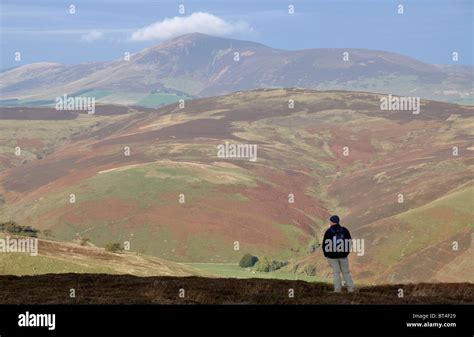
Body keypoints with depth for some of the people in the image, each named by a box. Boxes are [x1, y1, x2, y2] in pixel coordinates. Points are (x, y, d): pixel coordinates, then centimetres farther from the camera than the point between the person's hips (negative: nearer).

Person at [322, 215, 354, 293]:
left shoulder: (329, 232, -9)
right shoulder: (344, 230, 2)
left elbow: (325, 244, -7)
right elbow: (350, 242, 6)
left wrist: (326, 254, 6)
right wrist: (346, 252, 14)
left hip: (332, 256, -3)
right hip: (343, 256, 3)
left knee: (336, 272, 3)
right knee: (346, 272, 11)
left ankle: (338, 289, -1)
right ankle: (350, 288, 6)